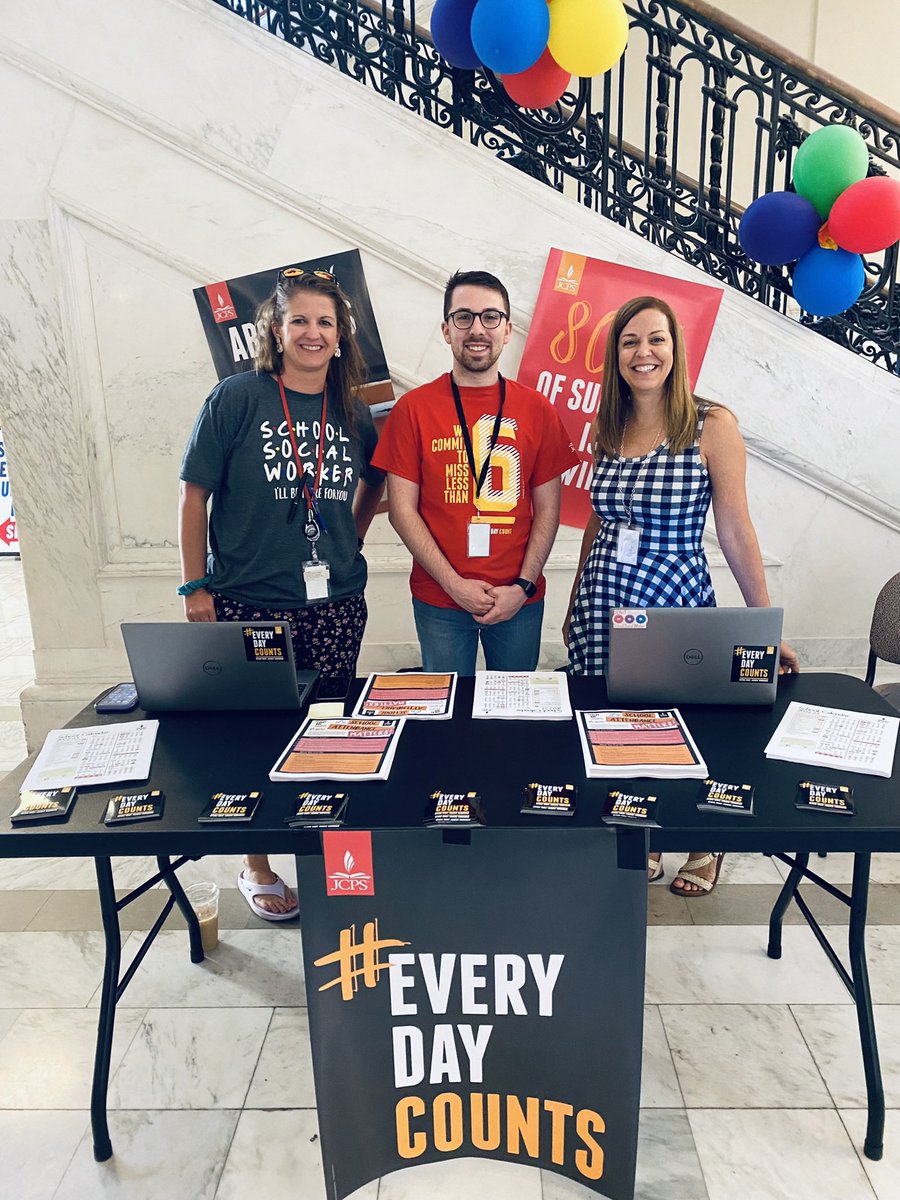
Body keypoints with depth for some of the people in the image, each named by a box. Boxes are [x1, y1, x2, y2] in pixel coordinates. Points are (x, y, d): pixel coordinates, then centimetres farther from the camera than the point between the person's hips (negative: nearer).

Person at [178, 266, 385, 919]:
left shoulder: (352, 412, 6)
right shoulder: (237, 398, -5)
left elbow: (373, 482, 25)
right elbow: (194, 493, -3)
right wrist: (196, 586, -5)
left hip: (334, 604, 4)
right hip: (247, 602, -3)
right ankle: (257, 865, 27)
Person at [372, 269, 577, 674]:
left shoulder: (537, 409, 2)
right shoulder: (413, 408, -2)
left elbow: (547, 509, 3)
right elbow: (402, 508, -4)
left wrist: (522, 586, -8)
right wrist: (454, 583, -11)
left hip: (519, 600, 2)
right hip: (439, 600, -1)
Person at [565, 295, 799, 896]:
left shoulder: (712, 425, -8)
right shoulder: (607, 428, 7)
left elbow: (736, 531, -8)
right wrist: (575, 607, 17)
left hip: (677, 599, -4)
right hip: (604, 599, 5)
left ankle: (705, 844, 37)